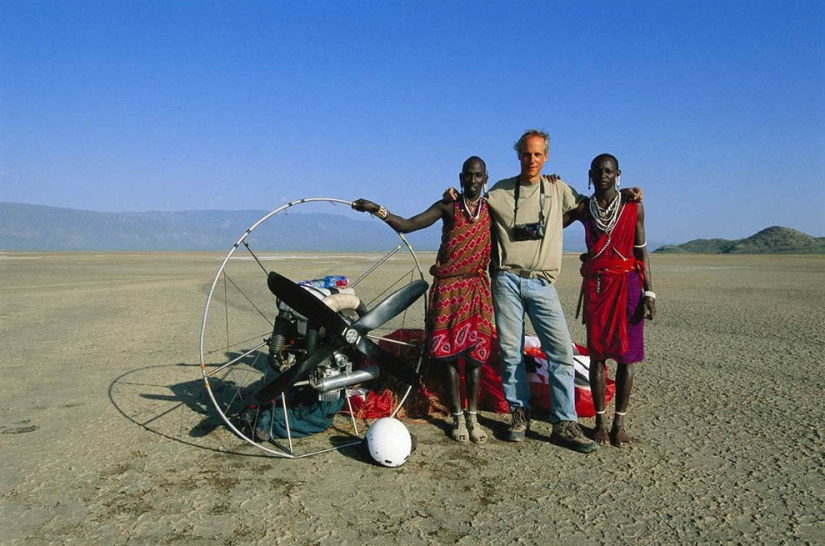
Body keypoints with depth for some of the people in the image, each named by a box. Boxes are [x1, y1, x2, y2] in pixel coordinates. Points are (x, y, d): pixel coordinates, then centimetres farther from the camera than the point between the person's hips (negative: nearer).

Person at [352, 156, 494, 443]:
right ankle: (457, 416, 10)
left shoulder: (492, 209, 7)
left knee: (475, 352, 1)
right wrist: (377, 210, -19)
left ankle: (473, 415, 10)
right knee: (449, 352, 0)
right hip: (447, 288, -1)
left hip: (477, 288, 1)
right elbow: (407, 225, -4)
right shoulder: (447, 206, 1)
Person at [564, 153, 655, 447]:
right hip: (595, 285, 1)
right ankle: (600, 421, 13)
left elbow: (641, 252, 4)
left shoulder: (633, 207, 5)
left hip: (627, 284, -1)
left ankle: (619, 423, 12)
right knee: (597, 355, 3)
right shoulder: (583, 208, 8)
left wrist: (649, 292, -1)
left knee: (625, 355, 1)